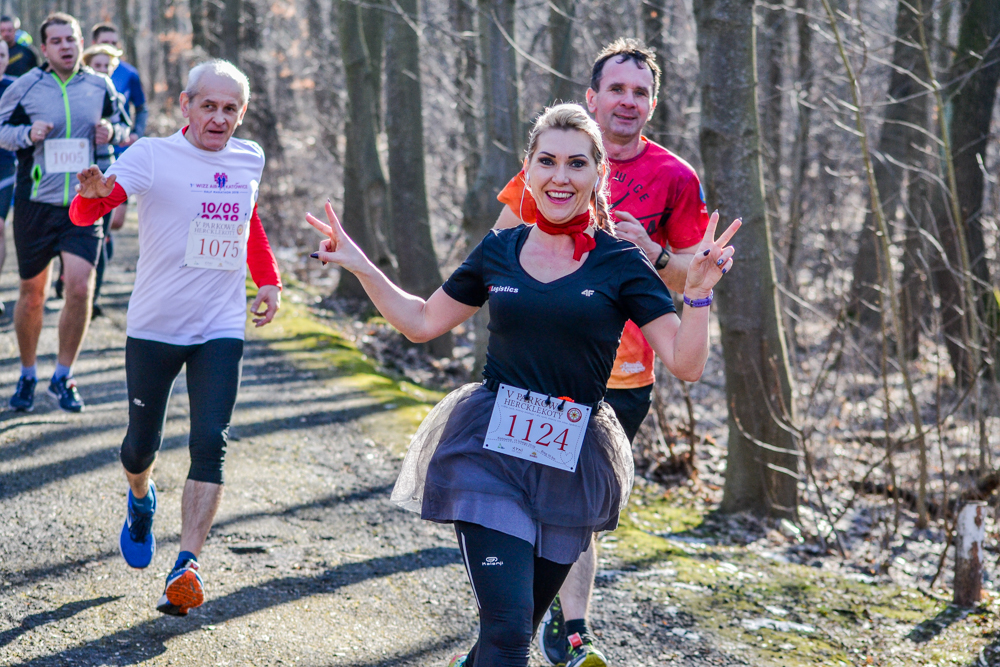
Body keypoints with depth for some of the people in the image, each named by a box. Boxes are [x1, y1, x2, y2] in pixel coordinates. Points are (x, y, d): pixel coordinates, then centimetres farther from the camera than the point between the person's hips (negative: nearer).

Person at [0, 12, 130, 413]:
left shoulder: (100, 87, 5)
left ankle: (63, 377, 4)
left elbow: (124, 129, 19)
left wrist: (112, 132, -5)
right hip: (35, 202, -1)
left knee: (80, 288, -13)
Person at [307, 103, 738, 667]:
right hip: (490, 451, 0)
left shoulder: (621, 263, -2)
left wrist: (700, 290, -21)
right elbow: (422, 322, 18)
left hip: (571, 464, 0)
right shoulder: (499, 251, 5)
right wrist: (359, 265, 11)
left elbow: (686, 364, -7)